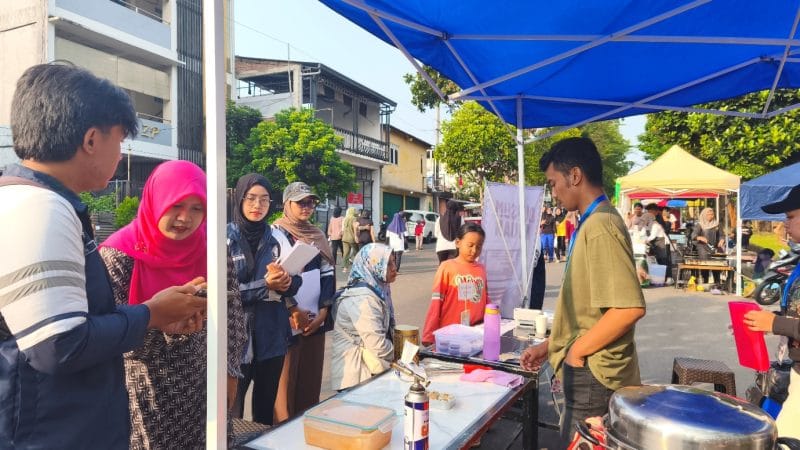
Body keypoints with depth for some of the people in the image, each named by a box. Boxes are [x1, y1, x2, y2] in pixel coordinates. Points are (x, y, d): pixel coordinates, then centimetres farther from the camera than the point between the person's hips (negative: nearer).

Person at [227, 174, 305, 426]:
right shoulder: (227, 237, -5)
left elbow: (296, 281, 2)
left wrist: (285, 281, -20)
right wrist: (265, 286, -22)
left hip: (272, 336, 4)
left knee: (266, 407, 16)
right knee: (232, 409, 5)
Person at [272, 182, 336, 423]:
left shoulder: (318, 236, 12)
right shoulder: (275, 235, -3)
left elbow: (327, 274, 10)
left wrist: (323, 312, -1)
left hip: (316, 321, 5)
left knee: (311, 382, 11)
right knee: (285, 384, 0)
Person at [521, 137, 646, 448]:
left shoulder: (600, 226, -20)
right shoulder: (592, 223, 11)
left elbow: (629, 308, -28)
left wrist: (576, 351, -17)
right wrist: (550, 345, 13)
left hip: (593, 375, -9)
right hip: (588, 371, 9)